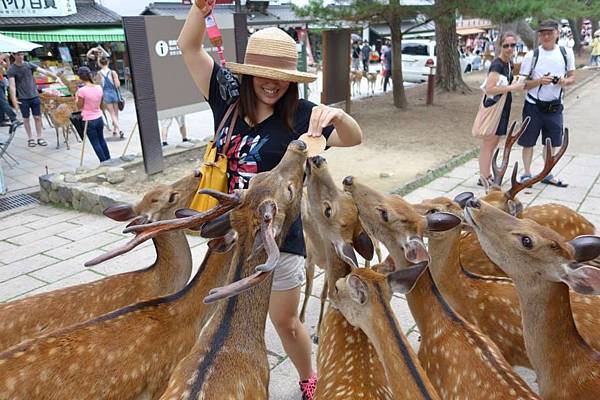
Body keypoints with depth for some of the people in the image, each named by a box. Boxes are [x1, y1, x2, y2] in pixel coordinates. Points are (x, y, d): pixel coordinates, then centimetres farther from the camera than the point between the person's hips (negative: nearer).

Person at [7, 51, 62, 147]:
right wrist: (14, 99, -21)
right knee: (26, 118, 6)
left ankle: (40, 138, 11)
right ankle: (30, 139, 16)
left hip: (34, 96, 2)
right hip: (22, 98, -2)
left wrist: (56, 77, -18)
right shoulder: (11, 69, -5)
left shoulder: (29, 65, 3)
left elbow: (43, 71, -4)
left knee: (37, 117, 3)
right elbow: (12, 85, -12)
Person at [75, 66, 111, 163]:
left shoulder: (82, 90, -19)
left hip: (89, 121, -5)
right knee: (101, 140, 22)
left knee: (95, 143, 8)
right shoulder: (99, 87, -3)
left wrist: (77, 98, 7)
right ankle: (108, 160, 31)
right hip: (99, 118, 5)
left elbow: (80, 106, -9)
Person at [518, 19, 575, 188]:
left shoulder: (566, 53, 0)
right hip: (534, 106, -3)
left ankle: (547, 174, 24)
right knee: (528, 142, 4)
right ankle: (526, 173, 17)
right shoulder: (531, 55, -8)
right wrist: (539, 81, -23)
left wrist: (565, 81, -14)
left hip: (555, 106, 3)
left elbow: (572, 77, 8)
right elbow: (523, 84, -5)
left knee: (552, 142, 10)